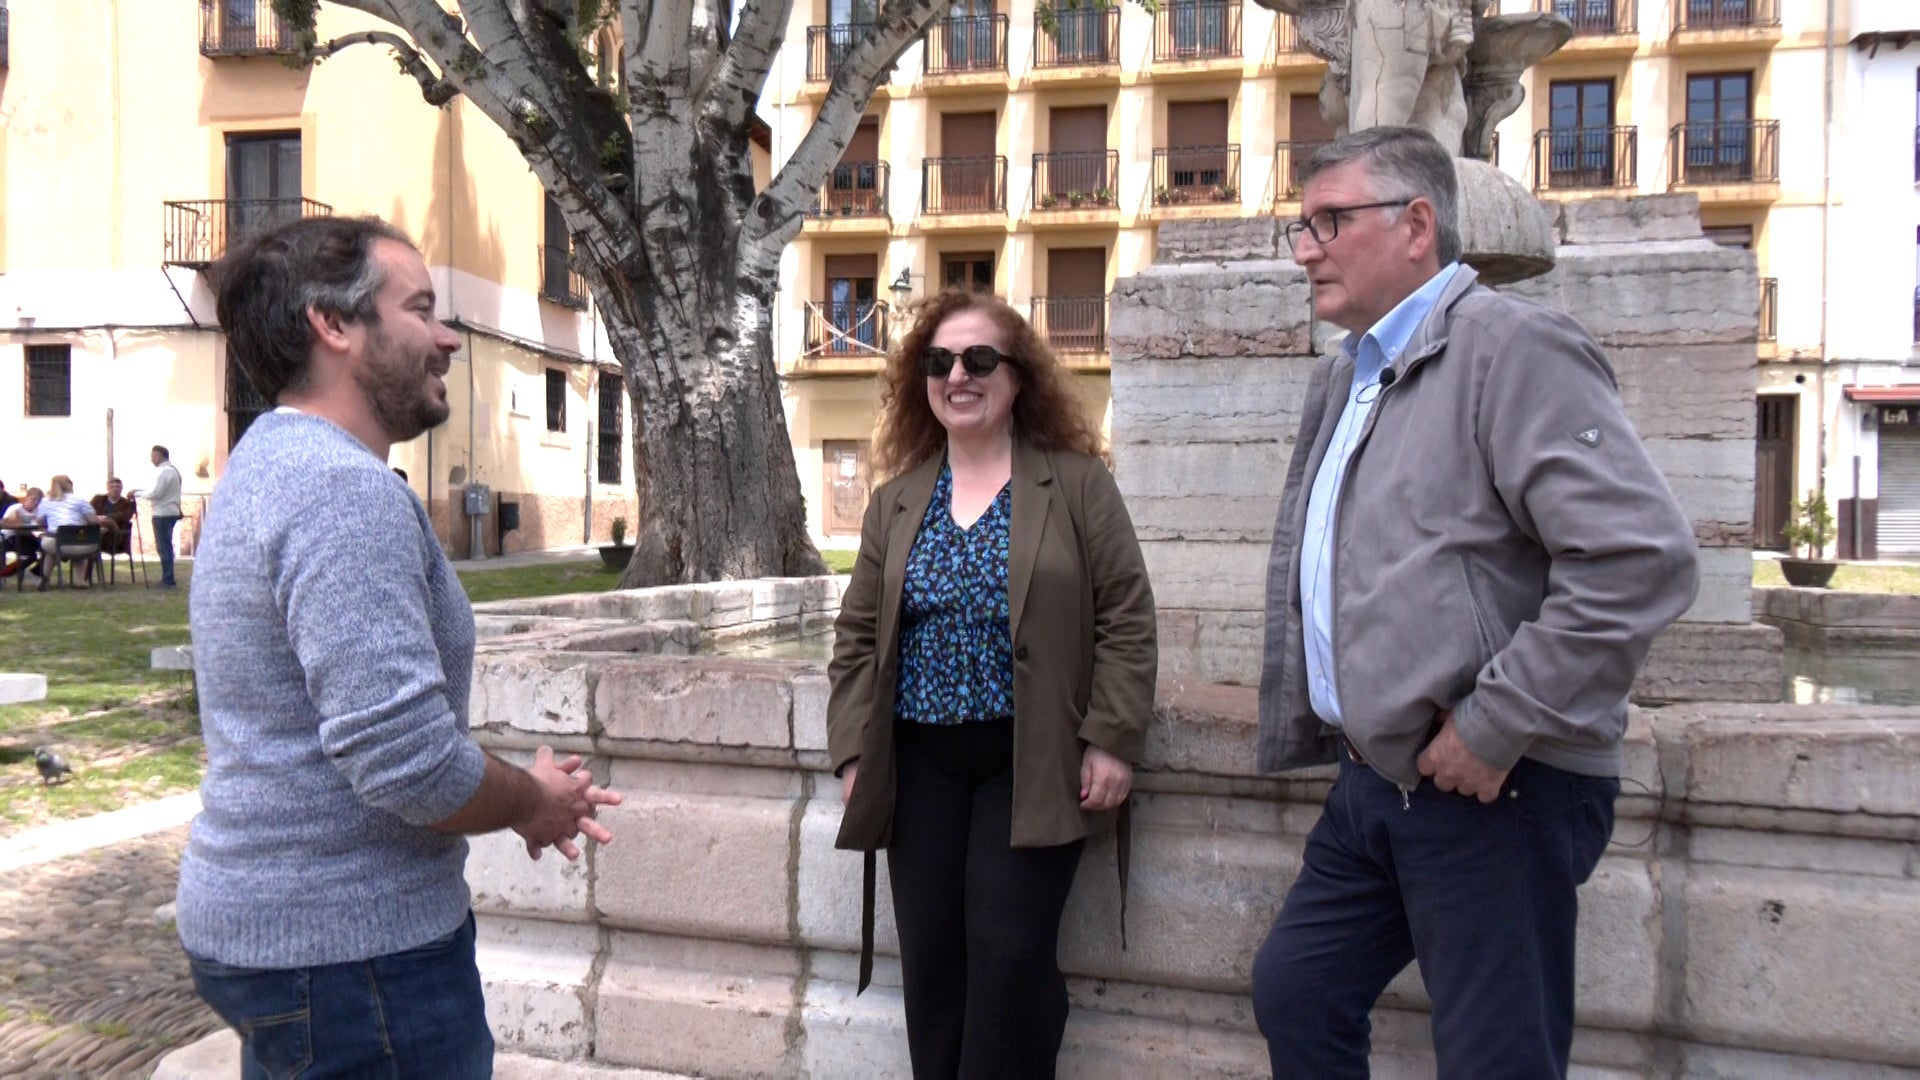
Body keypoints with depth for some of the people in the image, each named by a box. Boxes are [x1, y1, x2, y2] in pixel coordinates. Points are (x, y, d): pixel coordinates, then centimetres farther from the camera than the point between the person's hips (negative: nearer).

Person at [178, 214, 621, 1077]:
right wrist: (532, 802, -9)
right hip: (348, 949, -10)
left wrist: (525, 788, 9)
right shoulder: (345, 489, -23)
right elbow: (408, 763, -29)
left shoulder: (273, 464, 10)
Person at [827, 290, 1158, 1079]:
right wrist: (854, 750, 3)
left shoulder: (1077, 483, -1)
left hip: (1030, 763, -3)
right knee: (930, 960, 7)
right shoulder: (895, 502, 10)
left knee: (1009, 955, -6)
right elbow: (858, 637, 11)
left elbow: (1126, 617, -4)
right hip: (921, 763, 4)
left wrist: (1110, 740, -11)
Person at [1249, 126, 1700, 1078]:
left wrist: (1500, 727, -20)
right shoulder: (1344, 378, 15)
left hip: (1489, 788, -8)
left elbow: (1641, 557, -23)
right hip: (1374, 779, 9)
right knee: (1294, 996, 15)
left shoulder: (1510, 346, -13)